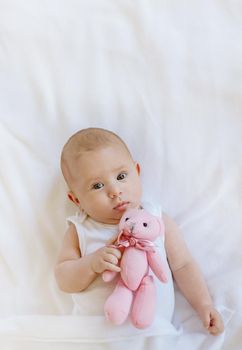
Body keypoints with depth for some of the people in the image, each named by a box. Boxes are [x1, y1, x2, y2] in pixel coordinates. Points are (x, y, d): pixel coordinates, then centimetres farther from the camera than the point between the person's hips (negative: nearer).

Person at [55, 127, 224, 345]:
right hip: (95, 333, 0)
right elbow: (63, 281, -3)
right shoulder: (79, 232, -2)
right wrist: (92, 264, -20)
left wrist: (204, 305, -1)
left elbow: (183, 266, 5)